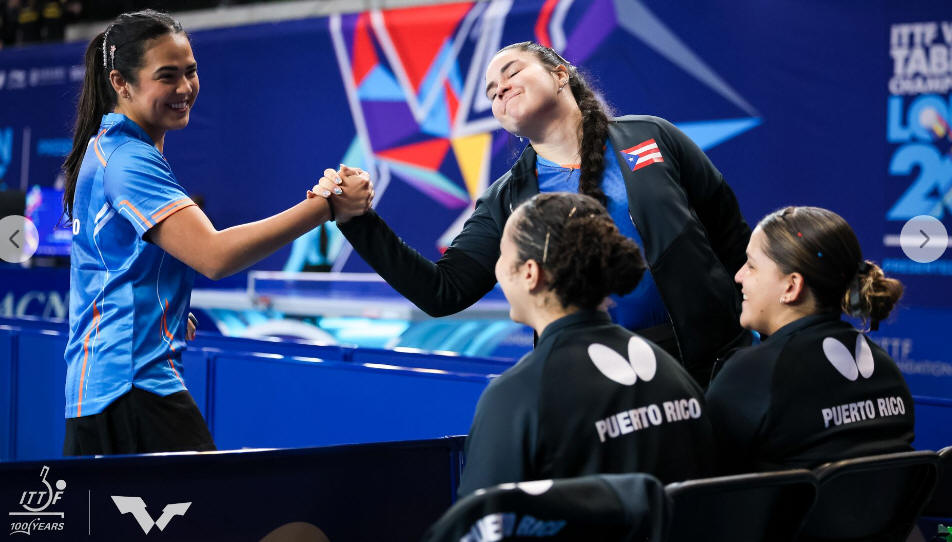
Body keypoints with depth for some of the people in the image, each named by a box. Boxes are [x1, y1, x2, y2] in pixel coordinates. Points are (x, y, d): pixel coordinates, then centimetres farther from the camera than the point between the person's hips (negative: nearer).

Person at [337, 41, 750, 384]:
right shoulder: (505, 204, 7)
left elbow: (733, 239, 7)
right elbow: (443, 293, -2)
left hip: (709, 358, 0)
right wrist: (359, 219, -11)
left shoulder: (651, 137, 4)